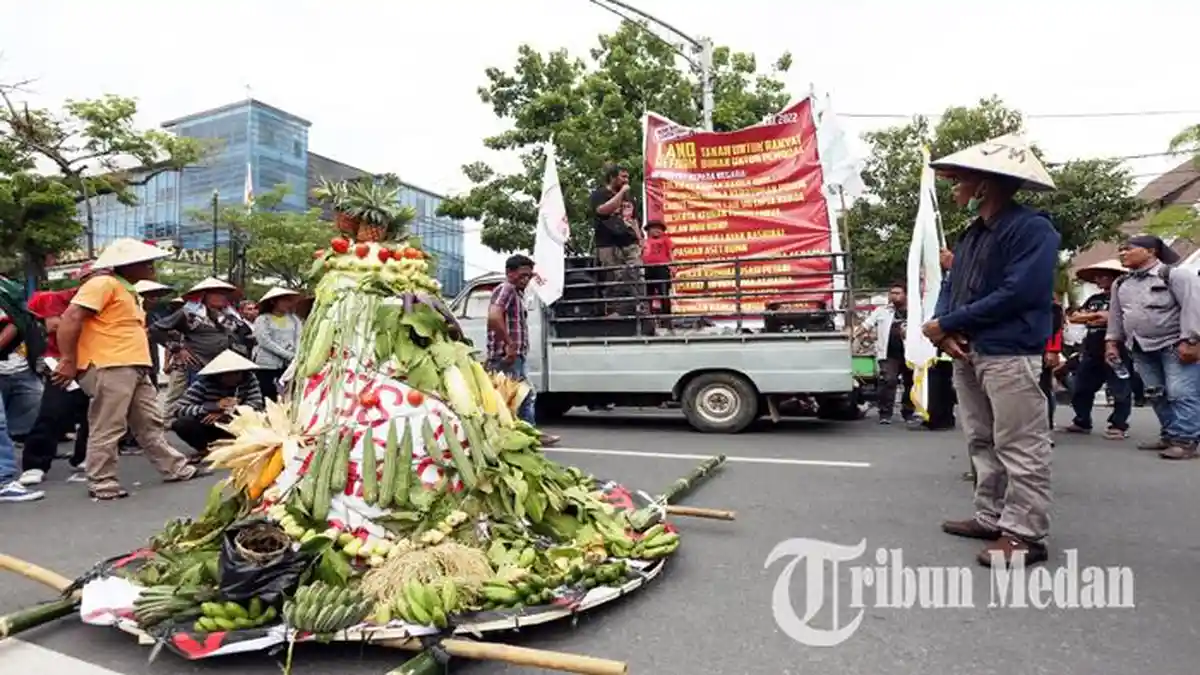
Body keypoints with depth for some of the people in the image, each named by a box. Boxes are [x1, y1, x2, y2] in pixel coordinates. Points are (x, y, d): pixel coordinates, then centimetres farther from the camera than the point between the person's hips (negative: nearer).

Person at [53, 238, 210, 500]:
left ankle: (176, 468, 21)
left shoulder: (126, 290, 23)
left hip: (134, 369, 10)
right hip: (109, 369, -10)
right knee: (108, 428, -3)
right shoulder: (104, 284, -9)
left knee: (150, 424, 14)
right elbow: (70, 319, -17)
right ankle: (101, 483, 7)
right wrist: (69, 362, -17)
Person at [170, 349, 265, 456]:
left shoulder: (249, 379, -15)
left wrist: (226, 412, -35)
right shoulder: (203, 383, -21)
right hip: (209, 429, -1)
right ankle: (206, 449, -2)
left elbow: (257, 404, -25)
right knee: (181, 424, -29)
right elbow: (175, 410, -28)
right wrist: (214, 406, -39)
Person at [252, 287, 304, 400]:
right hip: (266, 366, -3)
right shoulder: (262, 319, -1)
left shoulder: (294, 319, 10)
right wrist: (289, 355, -15)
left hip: (288, 366, 3)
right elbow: (265, 341, -11)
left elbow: (299, 339, 4)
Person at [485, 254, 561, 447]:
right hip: (506, 356, -11)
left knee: (527, 395, 16)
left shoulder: (517, 293, 20)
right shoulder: (506, 289, -11)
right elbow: (494, 316, -28)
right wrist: (509, 345, -25)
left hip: (517, 356, 11)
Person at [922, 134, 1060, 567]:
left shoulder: (1032, 229, -10)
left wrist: (947, 323, -14)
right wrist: (944, 330, -7)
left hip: (1010, 356, -9)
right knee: (982, 443, 15)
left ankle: (1024, 533, 5)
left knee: (1019, 448, -3)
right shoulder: (972, 234, 17)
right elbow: (951, 286, 14)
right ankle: (991, 517, 26)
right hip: (968, 353, 9)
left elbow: (1016, 293, -20)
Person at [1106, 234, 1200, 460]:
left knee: (1181, 394, -10)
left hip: (1175, 345, -7)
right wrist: (1112, 342, 12)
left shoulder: (1176, 275, -7)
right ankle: (1170, 436, 19)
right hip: (1142, 349, 7)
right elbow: (1115, 315, 18)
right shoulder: (1120, 284, 13)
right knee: (1156, 395, 9)